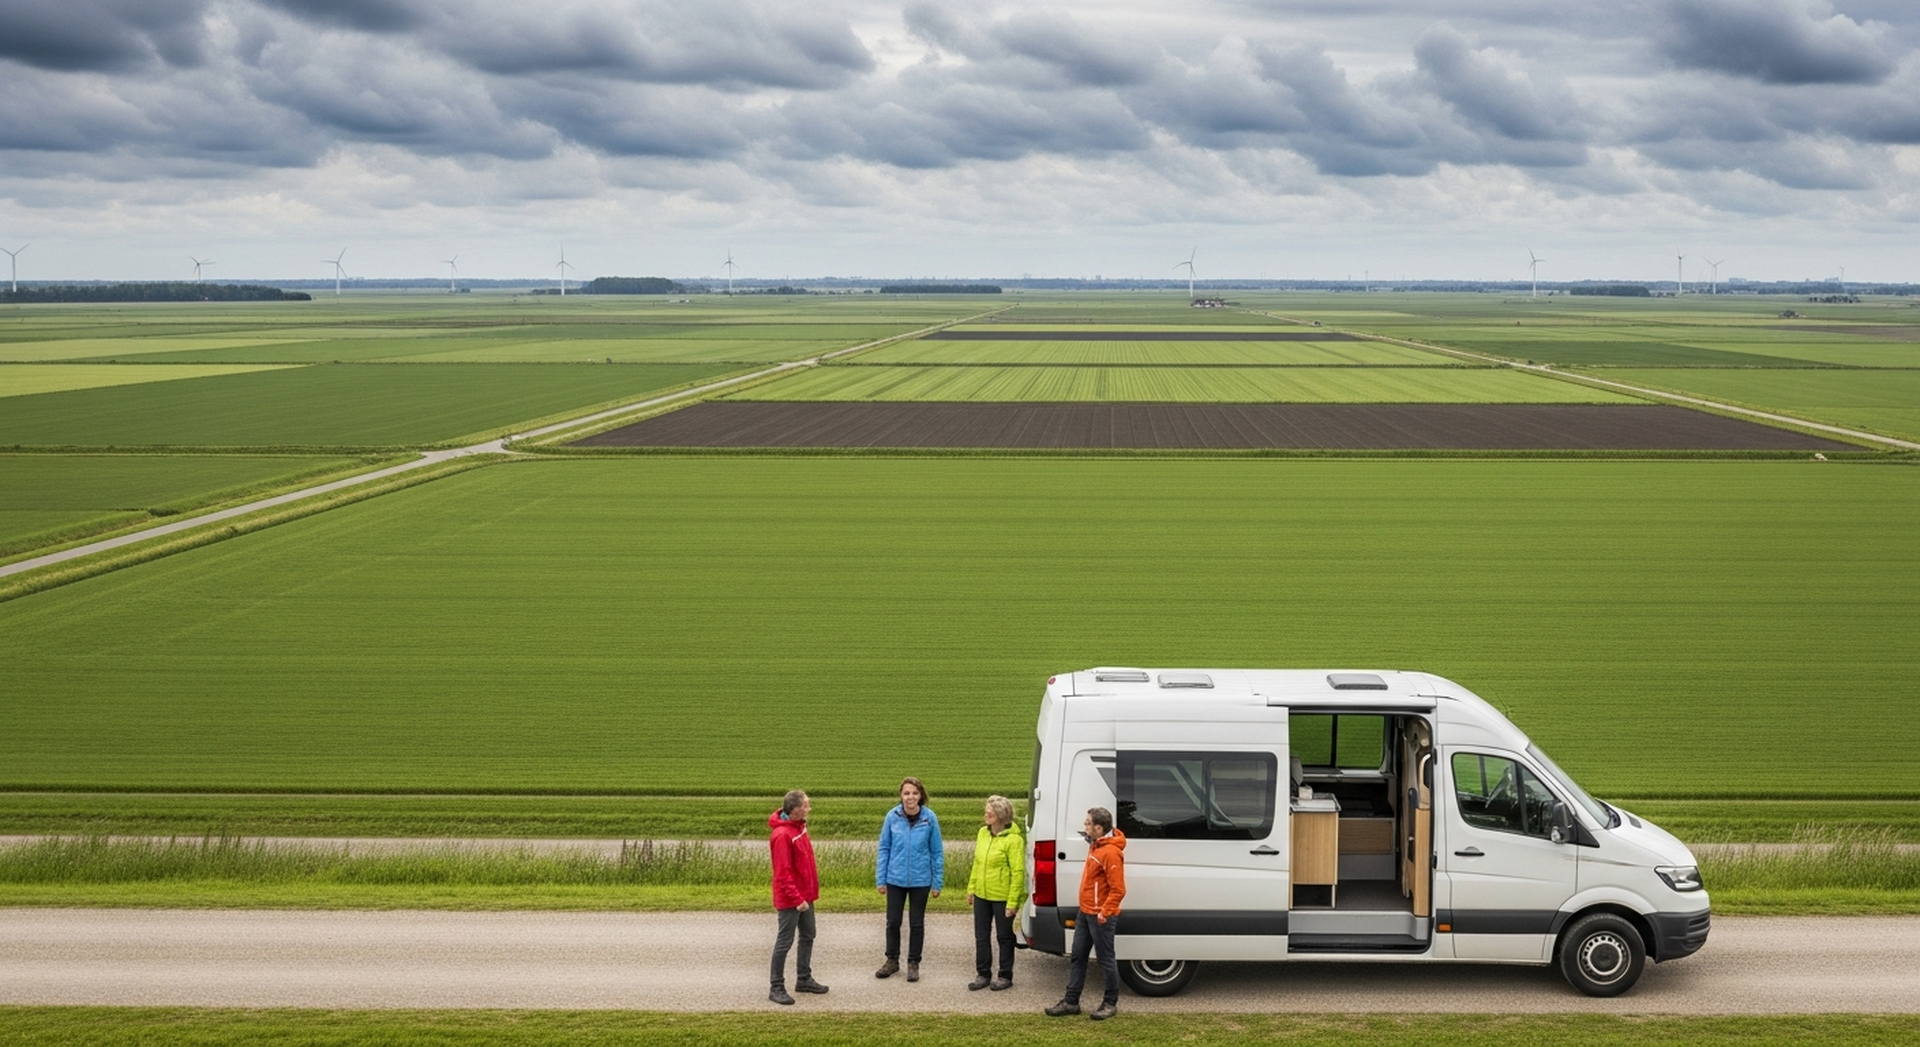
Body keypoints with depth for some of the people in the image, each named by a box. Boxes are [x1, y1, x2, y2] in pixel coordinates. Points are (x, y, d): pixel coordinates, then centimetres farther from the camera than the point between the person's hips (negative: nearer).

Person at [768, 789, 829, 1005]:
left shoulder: (799, 827, 5)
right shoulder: (782, 835, -23)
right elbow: (783, 874, -23)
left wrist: (806, 894, 16)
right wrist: (797, 899, -23)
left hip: (805, 895, 9)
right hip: (790, 899, -9)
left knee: (808, 936, 17)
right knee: (784, 941, -1)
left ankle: (804, 979, 30)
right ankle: (776, 987, 7)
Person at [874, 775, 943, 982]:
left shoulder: (930, 818, -10)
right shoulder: (892, 817, -8)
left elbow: (937, 852, -3)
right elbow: (884, 849, 0)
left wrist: (937, 883, -2)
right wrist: (880, 879, 0)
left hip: (920, 880, -1)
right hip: (895, 879, 1)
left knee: (917, 923, 11)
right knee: (893, 921, 11)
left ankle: (913, 963, 24)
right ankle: (892, 960, 27)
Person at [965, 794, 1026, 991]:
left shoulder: (1013, 840, -17)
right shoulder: (983, 833, 5)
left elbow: (1018, 872, -17)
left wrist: (1013, 902, -19)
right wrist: (971, 888, 12)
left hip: (1002, 898, -7)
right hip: (982, 895, 7)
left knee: (1004, 937, 7)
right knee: (981, 936, 12)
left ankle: (1005, 977, 18)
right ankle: (983, 975, 23)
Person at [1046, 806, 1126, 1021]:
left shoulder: (1110, 853, -21)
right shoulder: (1095, 846, 10)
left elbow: (1118, 889, -23)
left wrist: (1104, 912, -24)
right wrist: (1086, 909, 18)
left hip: (1100, 917, -10)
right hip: (1085, 913, 10)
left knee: (1106, 960, 3)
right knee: (1077, 957, 13)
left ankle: (1110, 1003, 15)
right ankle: (1071, 1001, 19)